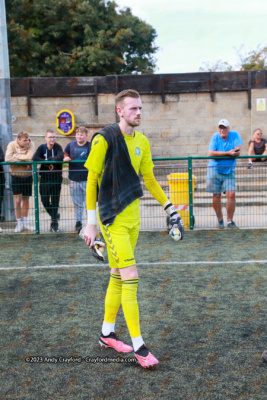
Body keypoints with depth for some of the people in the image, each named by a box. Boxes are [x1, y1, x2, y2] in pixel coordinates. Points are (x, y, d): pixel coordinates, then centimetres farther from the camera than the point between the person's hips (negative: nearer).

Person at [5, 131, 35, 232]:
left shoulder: (30, 145, -8)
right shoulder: (12, 145, -10)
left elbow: (30, 157, -24)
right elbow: (8, 158, -24)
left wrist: (17, 156, -17)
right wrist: (24, 159, -20)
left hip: (27, 176, 2)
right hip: (16, 176, -2)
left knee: (26, 200, 11)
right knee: (17, 200, -2)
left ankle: (25, 222, 25)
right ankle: (19, 223, 11)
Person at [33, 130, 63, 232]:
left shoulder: (58, 147, -3)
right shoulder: (42, 148, 1)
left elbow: (60, 157, -23)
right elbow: (35, 158, -15)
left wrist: (48, 159, -16)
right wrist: (48, 163, -20)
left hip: (56, 177, -2)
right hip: (44, 177, 2)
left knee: (55, 200, 1)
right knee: (44, 200, 2)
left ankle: (54, 222, 11)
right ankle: (55, 215, 29)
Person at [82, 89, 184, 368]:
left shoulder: (142, 142, 8)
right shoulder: (104, 139, -11)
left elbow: (150, 181, 16)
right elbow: (92, 181, -9)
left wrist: (171, 210, 14)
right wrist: (91, 223, -11)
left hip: (132, 216, 7)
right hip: (112, 218, -7)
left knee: (117, 277, 14)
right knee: (131, 278, -10)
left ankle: (107, 334, 29)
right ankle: (139, 346, -2)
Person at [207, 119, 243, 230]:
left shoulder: (235, 135, -2)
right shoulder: (215, 136, -2)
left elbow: (237, 151, -13)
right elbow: (211, 153, -14)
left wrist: (219, 154, -15)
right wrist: (228, 153, -20)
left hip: (229, 171, 0)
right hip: (214, 170, 0)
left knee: (231, 194, -10)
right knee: (216, 195, 3)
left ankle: (230, 221, 0)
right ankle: (220, 220, 16)